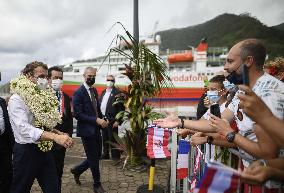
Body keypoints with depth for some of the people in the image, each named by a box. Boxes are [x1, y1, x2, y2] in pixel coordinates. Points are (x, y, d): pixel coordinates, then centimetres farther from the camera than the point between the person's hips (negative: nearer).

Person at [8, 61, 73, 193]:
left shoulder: (44, 96, 6)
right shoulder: (17, 99, -15)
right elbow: (24, 129, -29)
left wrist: (59, 133, -3)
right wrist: (55, 137, -40)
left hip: (45, 150, 6)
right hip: (26, 152, -6)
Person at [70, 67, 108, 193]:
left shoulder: (94, 90, 9)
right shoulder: (79, 92, -14)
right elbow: (78, 114, -19)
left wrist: (103, 120, -1)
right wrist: (96, 120, -22)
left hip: (96, 129, 8)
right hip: (87, 130, -7)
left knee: (97, 155, 17)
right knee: (93, 158, 6)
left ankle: (77, 170, 40)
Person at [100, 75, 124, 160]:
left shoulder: (117, 93, -9)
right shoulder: (103, 92, 14)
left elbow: (121, 108, -13)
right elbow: (100, 104, 16)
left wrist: (117, 120, -18)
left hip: (112, 120, -7)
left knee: (113, 139, 0)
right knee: (104, 139, 18)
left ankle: (115, 156, 13)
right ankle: (105, 154, 32)